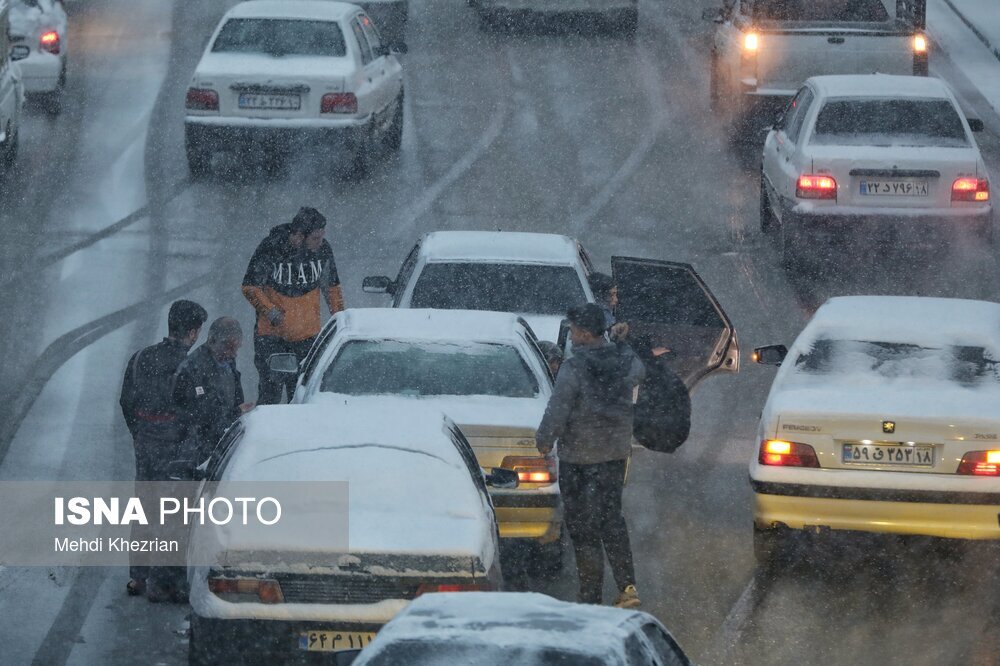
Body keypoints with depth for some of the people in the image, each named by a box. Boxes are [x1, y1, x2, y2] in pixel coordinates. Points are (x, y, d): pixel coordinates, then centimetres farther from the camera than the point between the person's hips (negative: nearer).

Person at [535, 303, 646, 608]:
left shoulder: (574, 368, -21)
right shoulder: (625, 359, -1)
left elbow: (557, 411, -19)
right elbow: (638, 374, 23)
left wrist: (544, 440, -1)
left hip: (579, 454, -6)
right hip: (617, 450, 6)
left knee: (583, 526, 3)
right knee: (611, 517, 18)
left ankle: (591, 597, 6)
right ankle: (627, 586, 8)